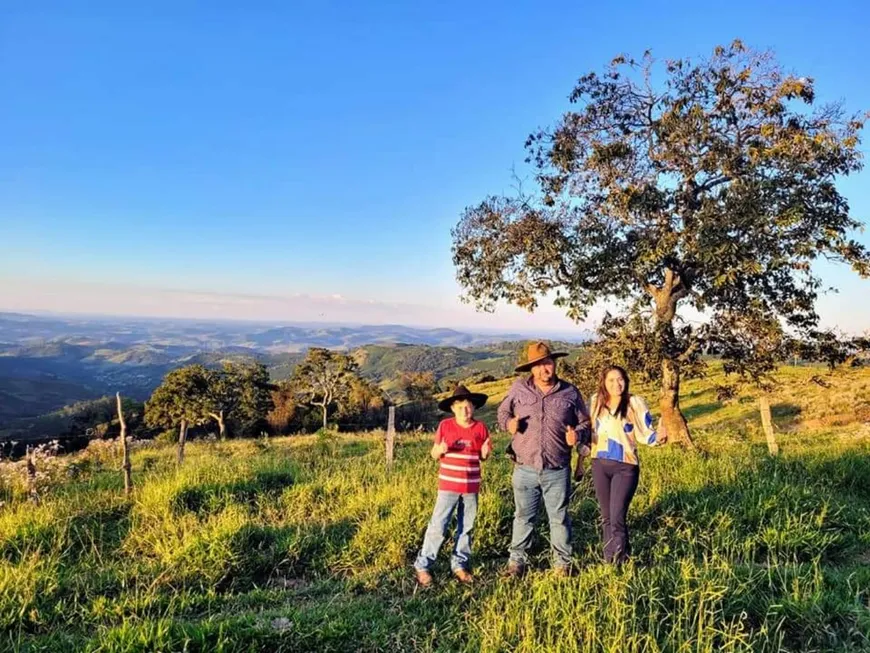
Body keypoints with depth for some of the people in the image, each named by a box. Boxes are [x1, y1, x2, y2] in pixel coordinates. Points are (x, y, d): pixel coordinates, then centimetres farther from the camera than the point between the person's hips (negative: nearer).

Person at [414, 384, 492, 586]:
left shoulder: (480, 428, 0)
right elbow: (434, 454, 1)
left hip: (471, 486, 3)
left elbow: (483, 457, 8)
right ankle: (422, 566, 10)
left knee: (466, 527, 13)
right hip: (448, 485, -2)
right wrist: (441, 449, -21)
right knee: (438, 526, -2)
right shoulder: (445, 426, -5)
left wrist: (485, 452, -14)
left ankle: (459, 564, 28)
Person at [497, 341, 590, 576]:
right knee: (523, 517, 14)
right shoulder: (518, 388, -1)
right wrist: (509, 423, -9)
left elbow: (584, 423, 10)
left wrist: (578, 436, -12)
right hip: (525, 469, 0)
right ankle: (517, 559, 29)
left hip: (558, 471, 0)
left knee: (559, 518, 11)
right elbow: (503, 411, 12)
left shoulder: (570, 392, 0)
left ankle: (562, 562, 28)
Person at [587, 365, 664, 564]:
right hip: (600, 465, 4)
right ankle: (608, 559, 27)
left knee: (617, 518, -10)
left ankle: (621, 562, 6)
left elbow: (645, 432, -7)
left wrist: (657, 438, -28)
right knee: (606, 517, 13)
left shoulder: (635, 403, -8)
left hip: (625, 467, -4)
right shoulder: (595, 401, 3)